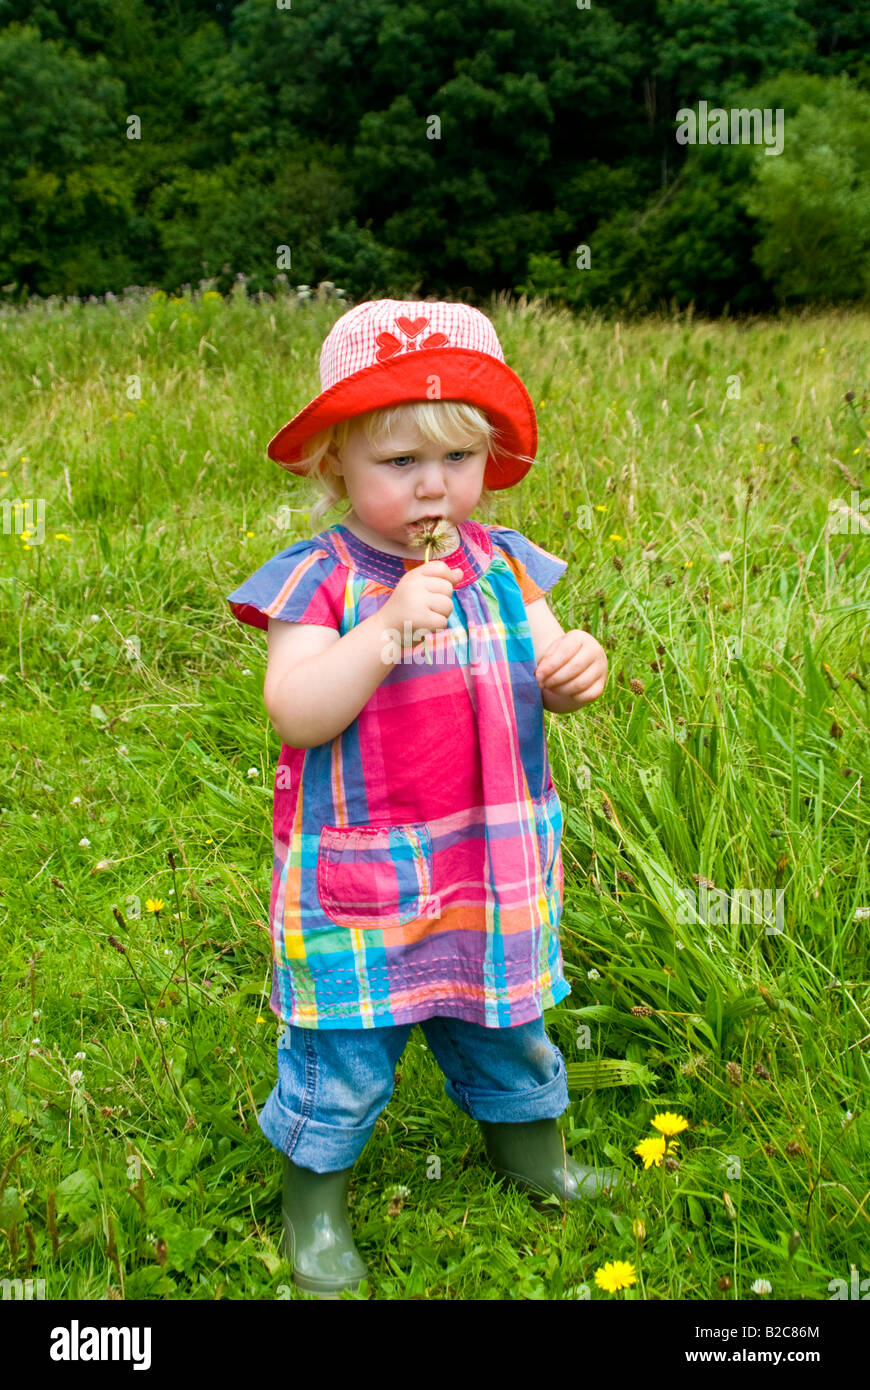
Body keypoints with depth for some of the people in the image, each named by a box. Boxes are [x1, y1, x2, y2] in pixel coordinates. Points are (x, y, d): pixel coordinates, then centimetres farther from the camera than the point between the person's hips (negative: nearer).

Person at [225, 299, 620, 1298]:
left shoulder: (501, 565, 1)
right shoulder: (318, 579, -13)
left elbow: (548, 683, 5)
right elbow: (294, 713, -22)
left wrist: (579, 668, -19)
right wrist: (387, 628, -34)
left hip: (495, 870, 5)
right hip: (359, 882, -4)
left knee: (507, 1028, 24)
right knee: (340, 1059, 10)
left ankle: (531, 1151, 53)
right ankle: (314, 1205, 37)